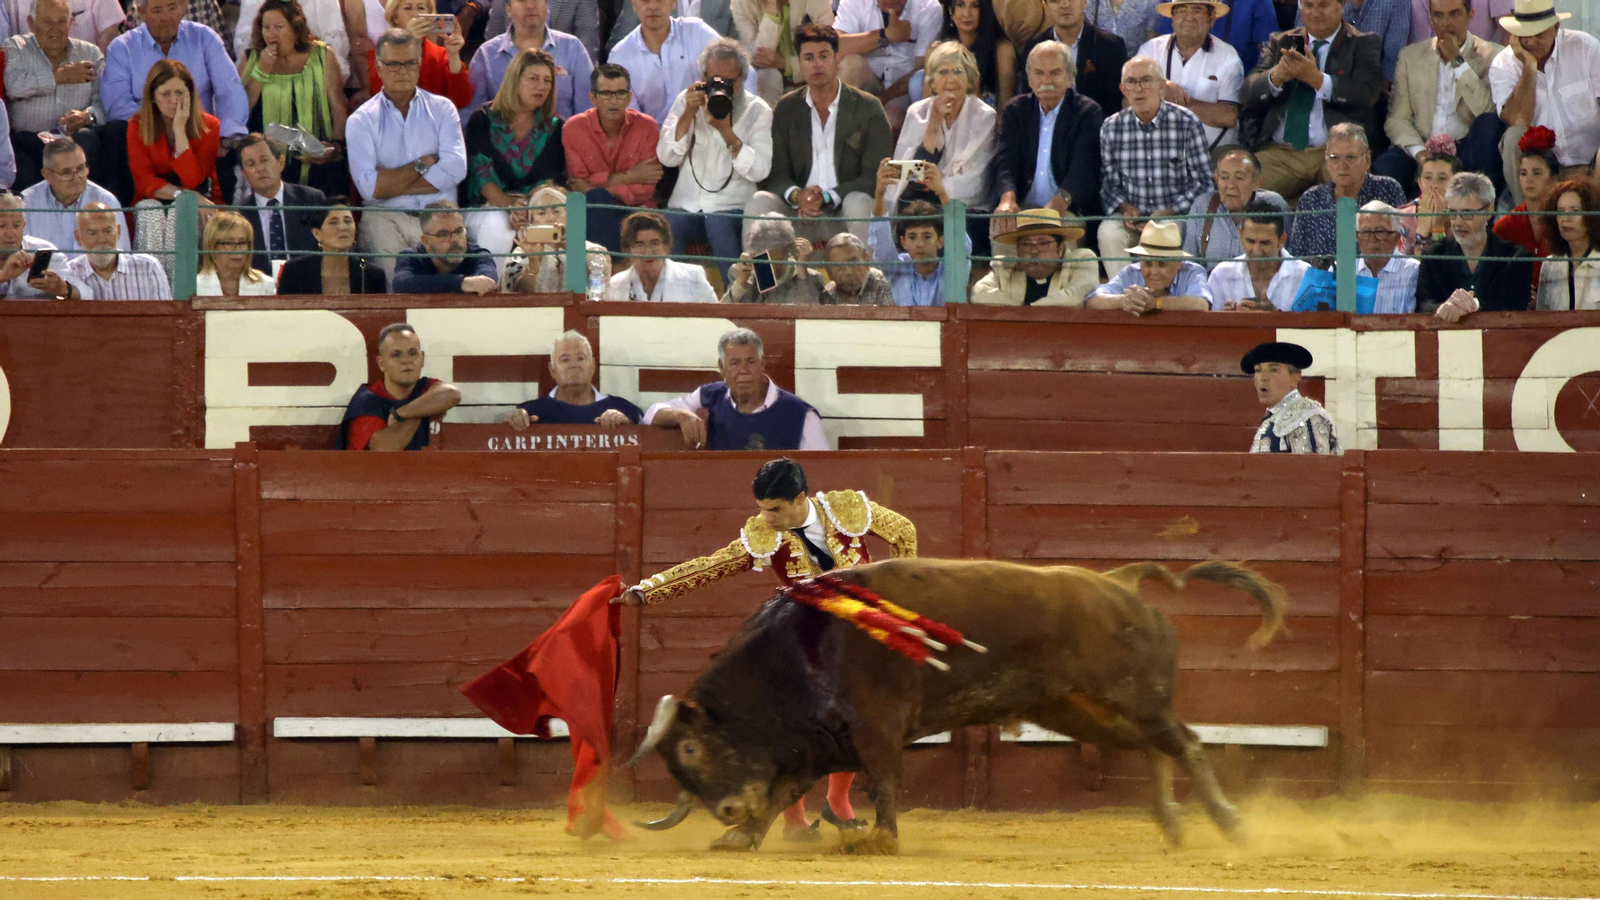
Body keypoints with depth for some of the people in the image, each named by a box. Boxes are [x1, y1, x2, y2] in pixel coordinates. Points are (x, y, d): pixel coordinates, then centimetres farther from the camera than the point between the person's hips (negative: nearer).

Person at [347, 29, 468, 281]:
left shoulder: (442, 109, 13)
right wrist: (423, 165, 1)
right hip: (385, 219, -1)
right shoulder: (362, 120, 8)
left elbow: (455, 169, -3)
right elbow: (368, 187, -6)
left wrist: (391, 185, -4)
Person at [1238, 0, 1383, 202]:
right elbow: (1248, 95, 9)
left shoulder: (1364, 44, 12)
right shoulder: (1280, 43, 21)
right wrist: (1276, 77, -13)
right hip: (1280, 153, 3)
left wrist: (1318, 79, -18)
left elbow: (1366, 94, -5)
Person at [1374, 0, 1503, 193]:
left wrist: (1457, 61, -13)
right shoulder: (1411, 56, 12)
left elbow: (1488, 111, -13)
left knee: (1488, 123, -32)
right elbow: (1397, 119, 6)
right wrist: (1419, 152, -14)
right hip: (1423, 146, 1)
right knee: (1383, 166, -30)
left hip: (1467, 151, -1)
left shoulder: (1491, 56, 4)